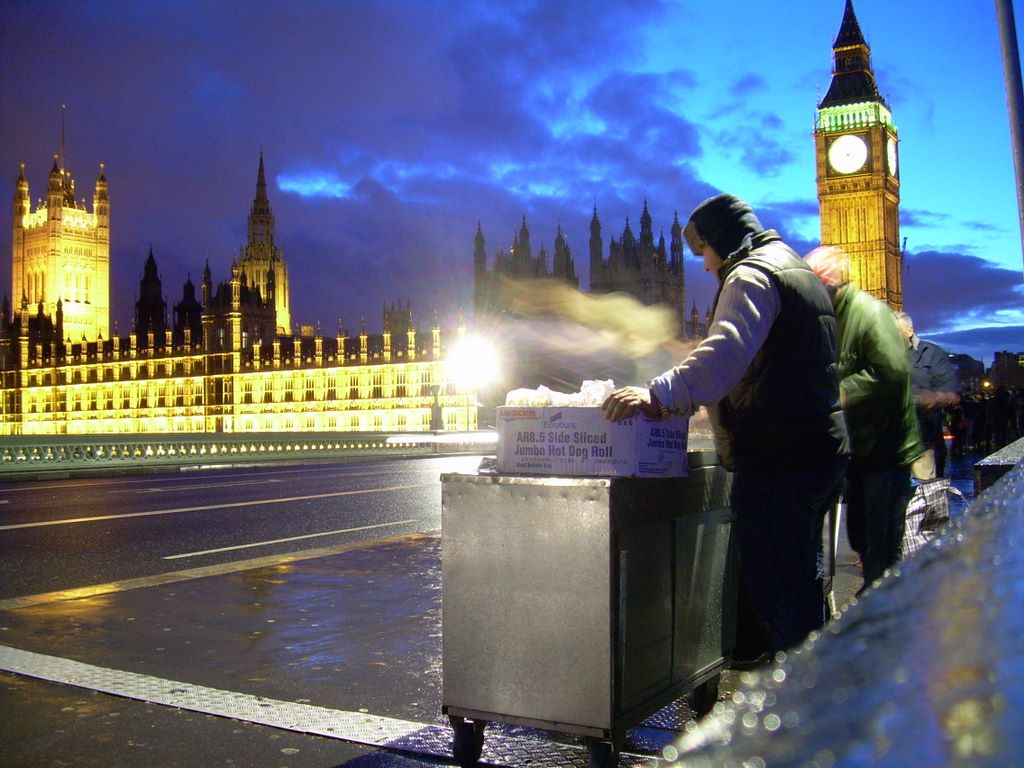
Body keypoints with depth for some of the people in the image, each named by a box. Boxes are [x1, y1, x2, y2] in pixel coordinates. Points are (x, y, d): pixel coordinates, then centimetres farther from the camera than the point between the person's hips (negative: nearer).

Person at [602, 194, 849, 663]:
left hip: (775, 462, -11)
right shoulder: (800, 273, 22)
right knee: (801, 581, 20)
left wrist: (658, 394, -40)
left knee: (775, 592, -7)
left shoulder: (751, 275, -10)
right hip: (821, 452, 11)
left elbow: (726, 354, -30)